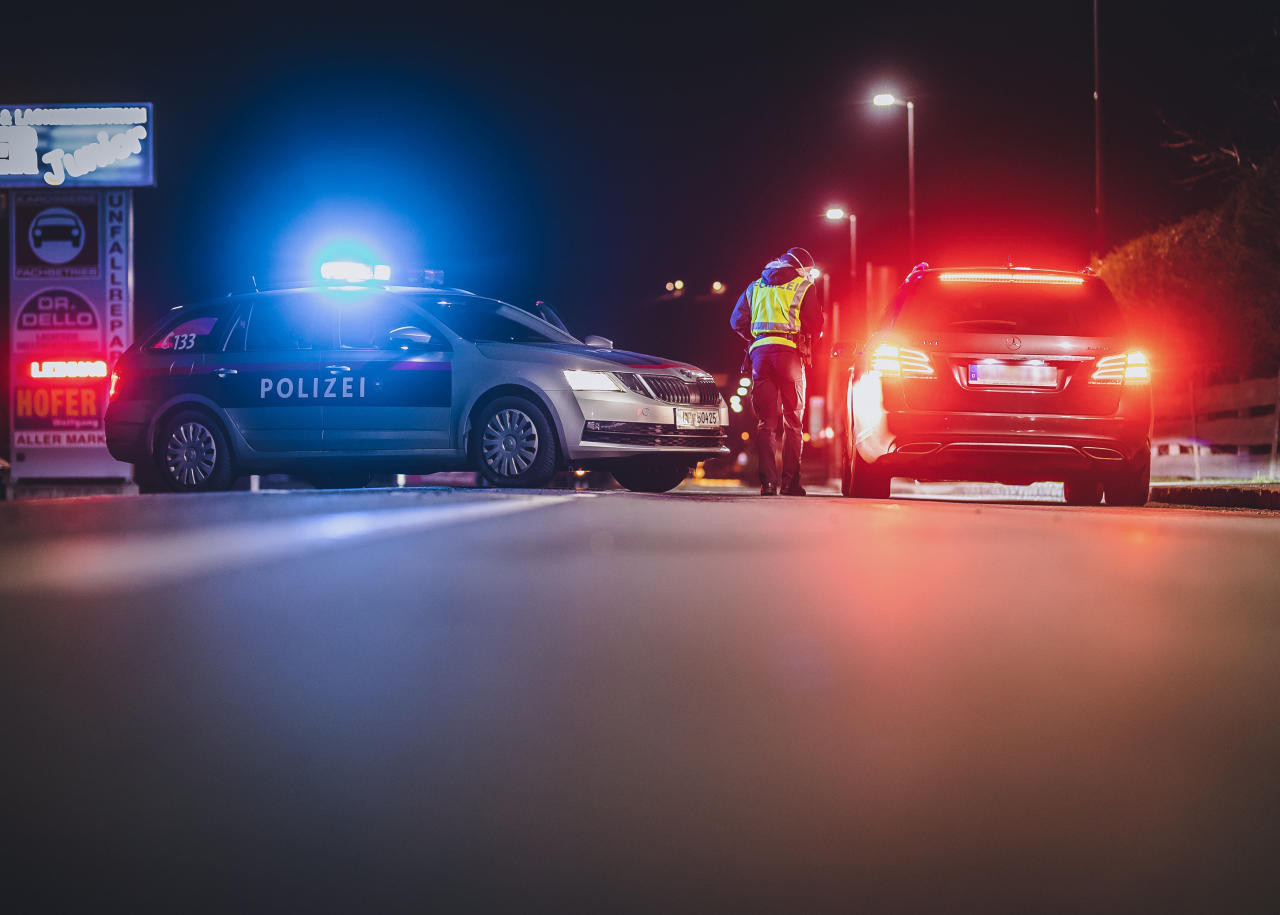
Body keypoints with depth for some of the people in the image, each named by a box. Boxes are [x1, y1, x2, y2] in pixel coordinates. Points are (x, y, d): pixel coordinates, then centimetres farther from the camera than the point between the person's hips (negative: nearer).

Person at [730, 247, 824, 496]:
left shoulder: (755, 287, 20)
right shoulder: (803, 288, 7)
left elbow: (737, 321, 16)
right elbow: (815, 326, 1)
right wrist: (805, 341, 20)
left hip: (760, 353, 3)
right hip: (789, 353, -3)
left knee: (765, 421, 3)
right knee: (793, 421, 4)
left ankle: (768, 482, -8)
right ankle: (790, 482, -1)